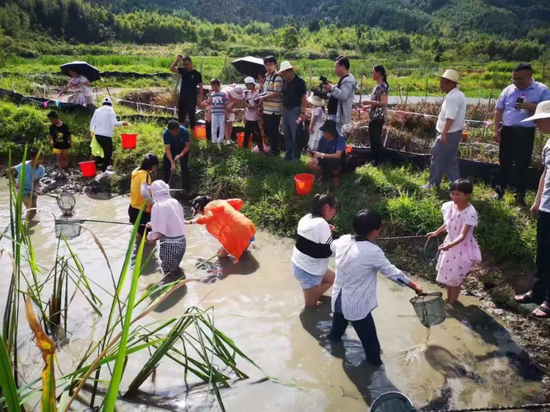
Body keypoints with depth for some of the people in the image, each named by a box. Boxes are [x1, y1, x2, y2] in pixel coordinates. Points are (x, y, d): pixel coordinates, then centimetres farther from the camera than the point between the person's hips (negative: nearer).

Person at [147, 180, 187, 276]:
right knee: (174, 268, 29)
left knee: (169, 273, 15)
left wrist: (150, 237, 5)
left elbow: (158, 232, -19)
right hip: (181, 241, 6)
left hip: (169, 244, -6)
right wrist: (153, 225, 18)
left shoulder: (157, 206, -17)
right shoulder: (175, 202, 0)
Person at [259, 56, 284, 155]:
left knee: (273, 132, -3)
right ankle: (271, 149, 29)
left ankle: (275, 151, 8)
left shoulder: (277, 77, -13)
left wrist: (263, 97, -15)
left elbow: (277, 93, -20)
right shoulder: (266, 76, 15)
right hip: (266, 109, 9)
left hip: (274, 110, -9)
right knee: (267, 131, 16)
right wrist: (261, 83, 7)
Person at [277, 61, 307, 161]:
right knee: (287, 135, 12)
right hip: (285, 110, 7)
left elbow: (304, 98, -13)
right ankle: (288, 155, 20)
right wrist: (283, 109, 10)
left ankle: (296, 156, 5)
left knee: (295, 135, -3)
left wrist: (303, 112, -18)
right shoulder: (285, 81, 10)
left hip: (295, 110, -7)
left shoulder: (299, 81, -10)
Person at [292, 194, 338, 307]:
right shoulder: (322, 224, -25)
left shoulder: (307, 218, 1)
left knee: (331, 278, 27)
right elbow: (328, 252, -22)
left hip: (299, 264, 9)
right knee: (311, 305, 8)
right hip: (308, 271, -9)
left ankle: (314, 297, 30)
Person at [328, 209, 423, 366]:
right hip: (356, 306, -7)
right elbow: (393, 273, -15)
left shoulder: (343, 241, -7)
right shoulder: (373, 252, -25)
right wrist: (415, 286, 0)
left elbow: (332, 246, 17)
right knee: (370, 341, 11)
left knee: (337, 330, 35)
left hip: (338, 299, 7)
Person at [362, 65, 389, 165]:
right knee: (372, 138, 13)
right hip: (374, 116, 10)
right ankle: (375, 159, 22)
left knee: (376, 139, -7)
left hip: (378, 117, -10)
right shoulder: (378, 85, 14)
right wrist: (369, 105, 14)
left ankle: (380, 161, -1)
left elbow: (383, 102, -23)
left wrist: (369, 102, -20)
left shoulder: (383, 85, -14)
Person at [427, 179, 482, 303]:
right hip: (449, 244, 6)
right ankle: (448, 298, 42)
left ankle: (452, 302, 28)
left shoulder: (470, 213, -29)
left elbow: (462, 235, -35)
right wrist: (437, 232, 15)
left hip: (462, 248, -6)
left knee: (456, 277, 8)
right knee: (448, 273, 22)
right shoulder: (448, 206, -11)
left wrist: (450, 245, -49)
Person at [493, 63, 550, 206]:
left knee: (522, 165, 3)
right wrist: (496, 130, 2)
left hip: (526, 132, -2)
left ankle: (520, 195, 12)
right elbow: (498, 110, 8)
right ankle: (500, 190, 22)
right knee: (505, 162, 10)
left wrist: (530, 106, -21)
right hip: (507, 131, 3)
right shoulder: (508, 90, 5)